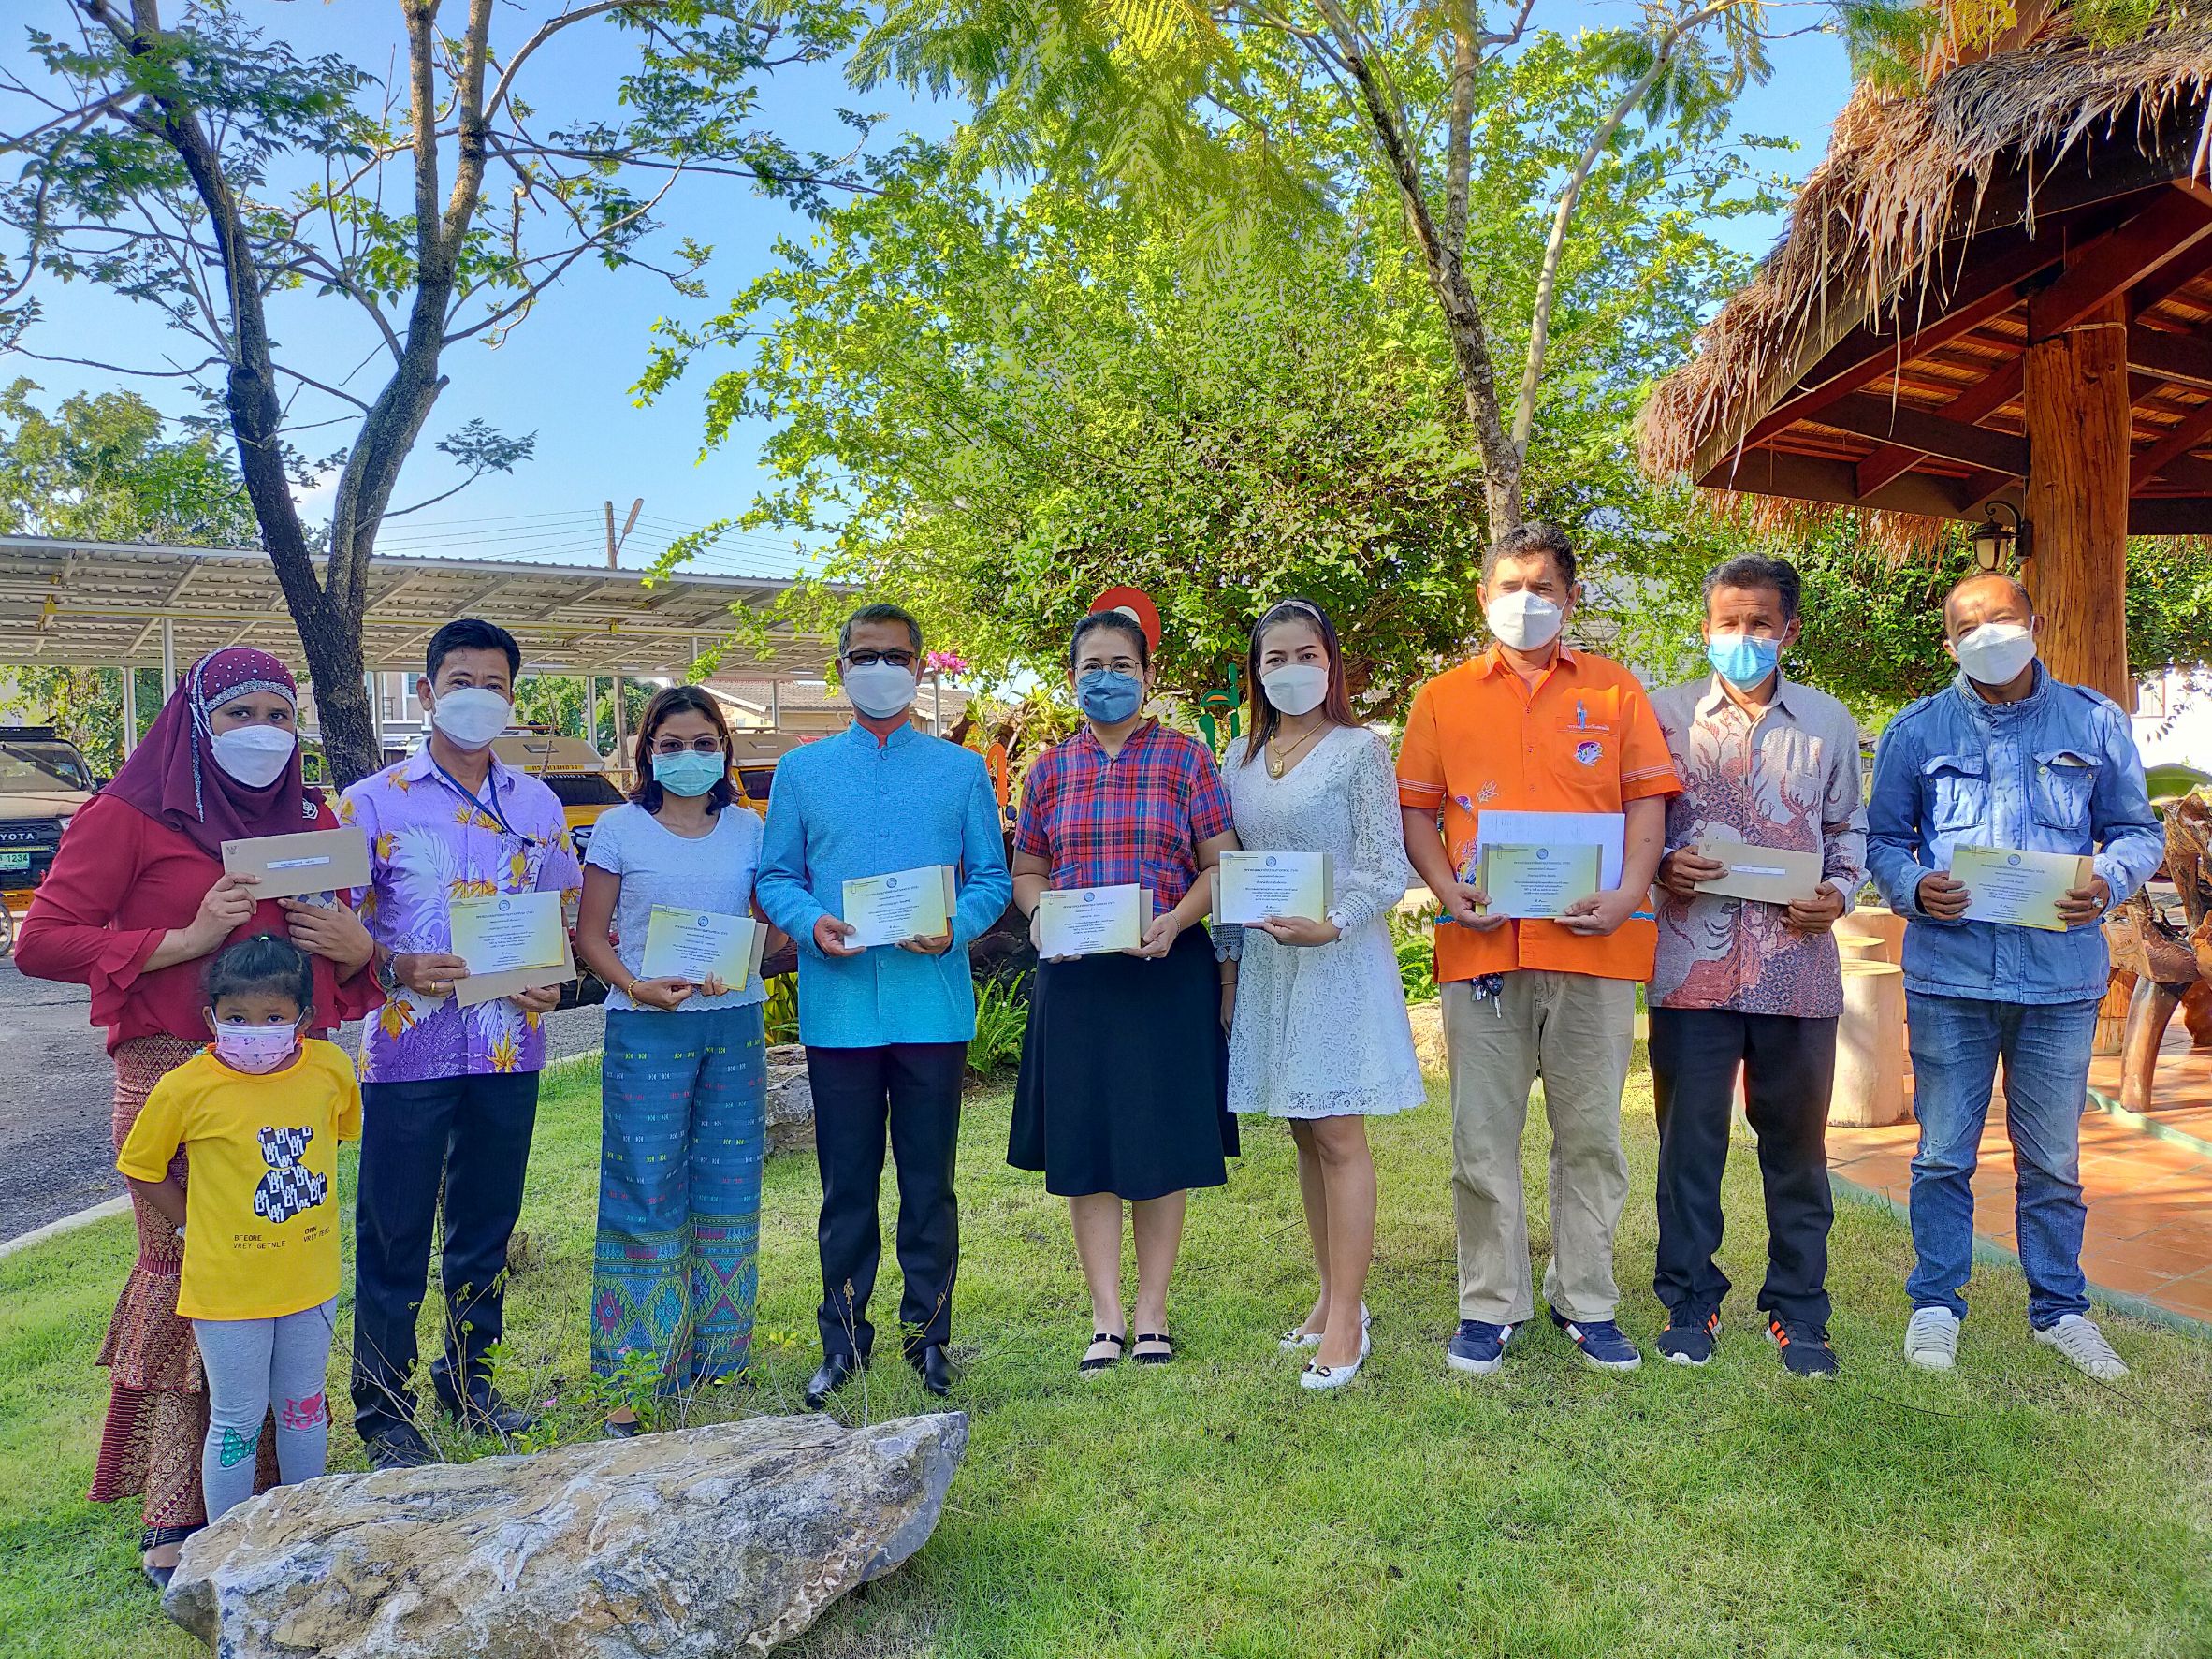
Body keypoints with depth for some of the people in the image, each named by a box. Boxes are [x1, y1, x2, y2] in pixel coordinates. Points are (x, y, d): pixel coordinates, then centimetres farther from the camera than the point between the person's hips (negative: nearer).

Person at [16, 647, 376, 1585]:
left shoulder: (312, 820, 15)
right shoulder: (131, 815, -1)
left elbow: (343, 961, 23)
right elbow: (40, 942, -5)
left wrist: (356, 944, -1)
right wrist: (183, 940, -15)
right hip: (174, 1075, -5)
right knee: (184, 1279, -2)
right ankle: (173, 1518, 9)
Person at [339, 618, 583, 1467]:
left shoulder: (537, 804, 9)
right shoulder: (374, 802, -1)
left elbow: (566, 911, 16)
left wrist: (550, 978, -3)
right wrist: (398, 968, -19)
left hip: (508, 1047, 3)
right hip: (410, 1047, -3)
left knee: (487, 1225, 15)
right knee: (394, 1239, 3)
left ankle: (468, 1380, 32)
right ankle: (383, 1411, 17)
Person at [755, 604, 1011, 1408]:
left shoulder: (962, 770, 9)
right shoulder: (801, 771, 11)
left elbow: (992, 877, 7)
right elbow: (775, 877, 9)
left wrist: (955, 926, -13)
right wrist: (811, 922, -11)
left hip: (932, 1003, 0)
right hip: (838, 1006, 1)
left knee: (929, 1181, 6)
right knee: (846, 1182, 7)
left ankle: (927, 1333, 20)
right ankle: (844, 1337, 20)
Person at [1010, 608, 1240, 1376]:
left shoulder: (1186, 757, 3)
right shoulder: (1049, 771, 10)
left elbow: (1221, 864, -1)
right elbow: (1025, 871, 14)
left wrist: (1177, 919, -18)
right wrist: (1040, 915, -7)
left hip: (1168, 971, -2)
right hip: (1074, 976, 2)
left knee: (1163, 1141, 4)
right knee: (1083, 1144, 3)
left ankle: (1152, 1313, 17)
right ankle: (1106, 1317, 14)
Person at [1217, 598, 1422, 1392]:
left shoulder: (1360, 751, -4)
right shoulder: (1241, 758, 11)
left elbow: (1386, 870, -9)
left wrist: (1331, 925, -24)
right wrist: (1229, 966, 10)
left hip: (1339, 962, -5)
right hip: (1266, 964, 6)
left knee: (1338, 1135, -5)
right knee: (1304, 1134, 12)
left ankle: (1346, 1321, 1)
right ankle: (1333, 1293, 24)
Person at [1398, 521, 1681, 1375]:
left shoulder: (1614, 690, 10)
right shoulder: (1444, 696, 11)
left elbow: (1647, 802, 5)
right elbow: (1416, 810, 8)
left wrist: (1627, 893, -10)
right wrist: (1447, 889, -9)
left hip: (1592, 943, 0)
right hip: (1483, 944, 0)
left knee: (1591, 1132, 7)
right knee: (1483, 1135, 5)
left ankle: (1585, 1301, 21)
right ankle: (1489, 1306, 17)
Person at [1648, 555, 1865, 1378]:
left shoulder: (1828, 721, 10)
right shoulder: (1666, 714, 5)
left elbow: (1849, 829, 16)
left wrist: (1837, 893, -2)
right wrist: (1663, 866, -12)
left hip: (1797, 965, 1)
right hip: (1694, 963, -1)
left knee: (1797, 1145, 9)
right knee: (1689, 1141, 5)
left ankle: (1796, 1309, 23)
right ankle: (1689, 1302, 19)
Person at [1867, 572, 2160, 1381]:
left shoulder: (2094, 722, 8)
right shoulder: (1917, 730, 6)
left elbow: (2139, 830, 11)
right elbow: (1882, 840, 10)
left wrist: (2110, 880, -10)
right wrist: (1914, 887, -11)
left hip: (2061, 975, 1)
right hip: (1949, 975, 0)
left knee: (2053, 1159, 10)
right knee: (1943, 1154, 5)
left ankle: (2060, 1307, 27)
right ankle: (1936, 1304, 20)